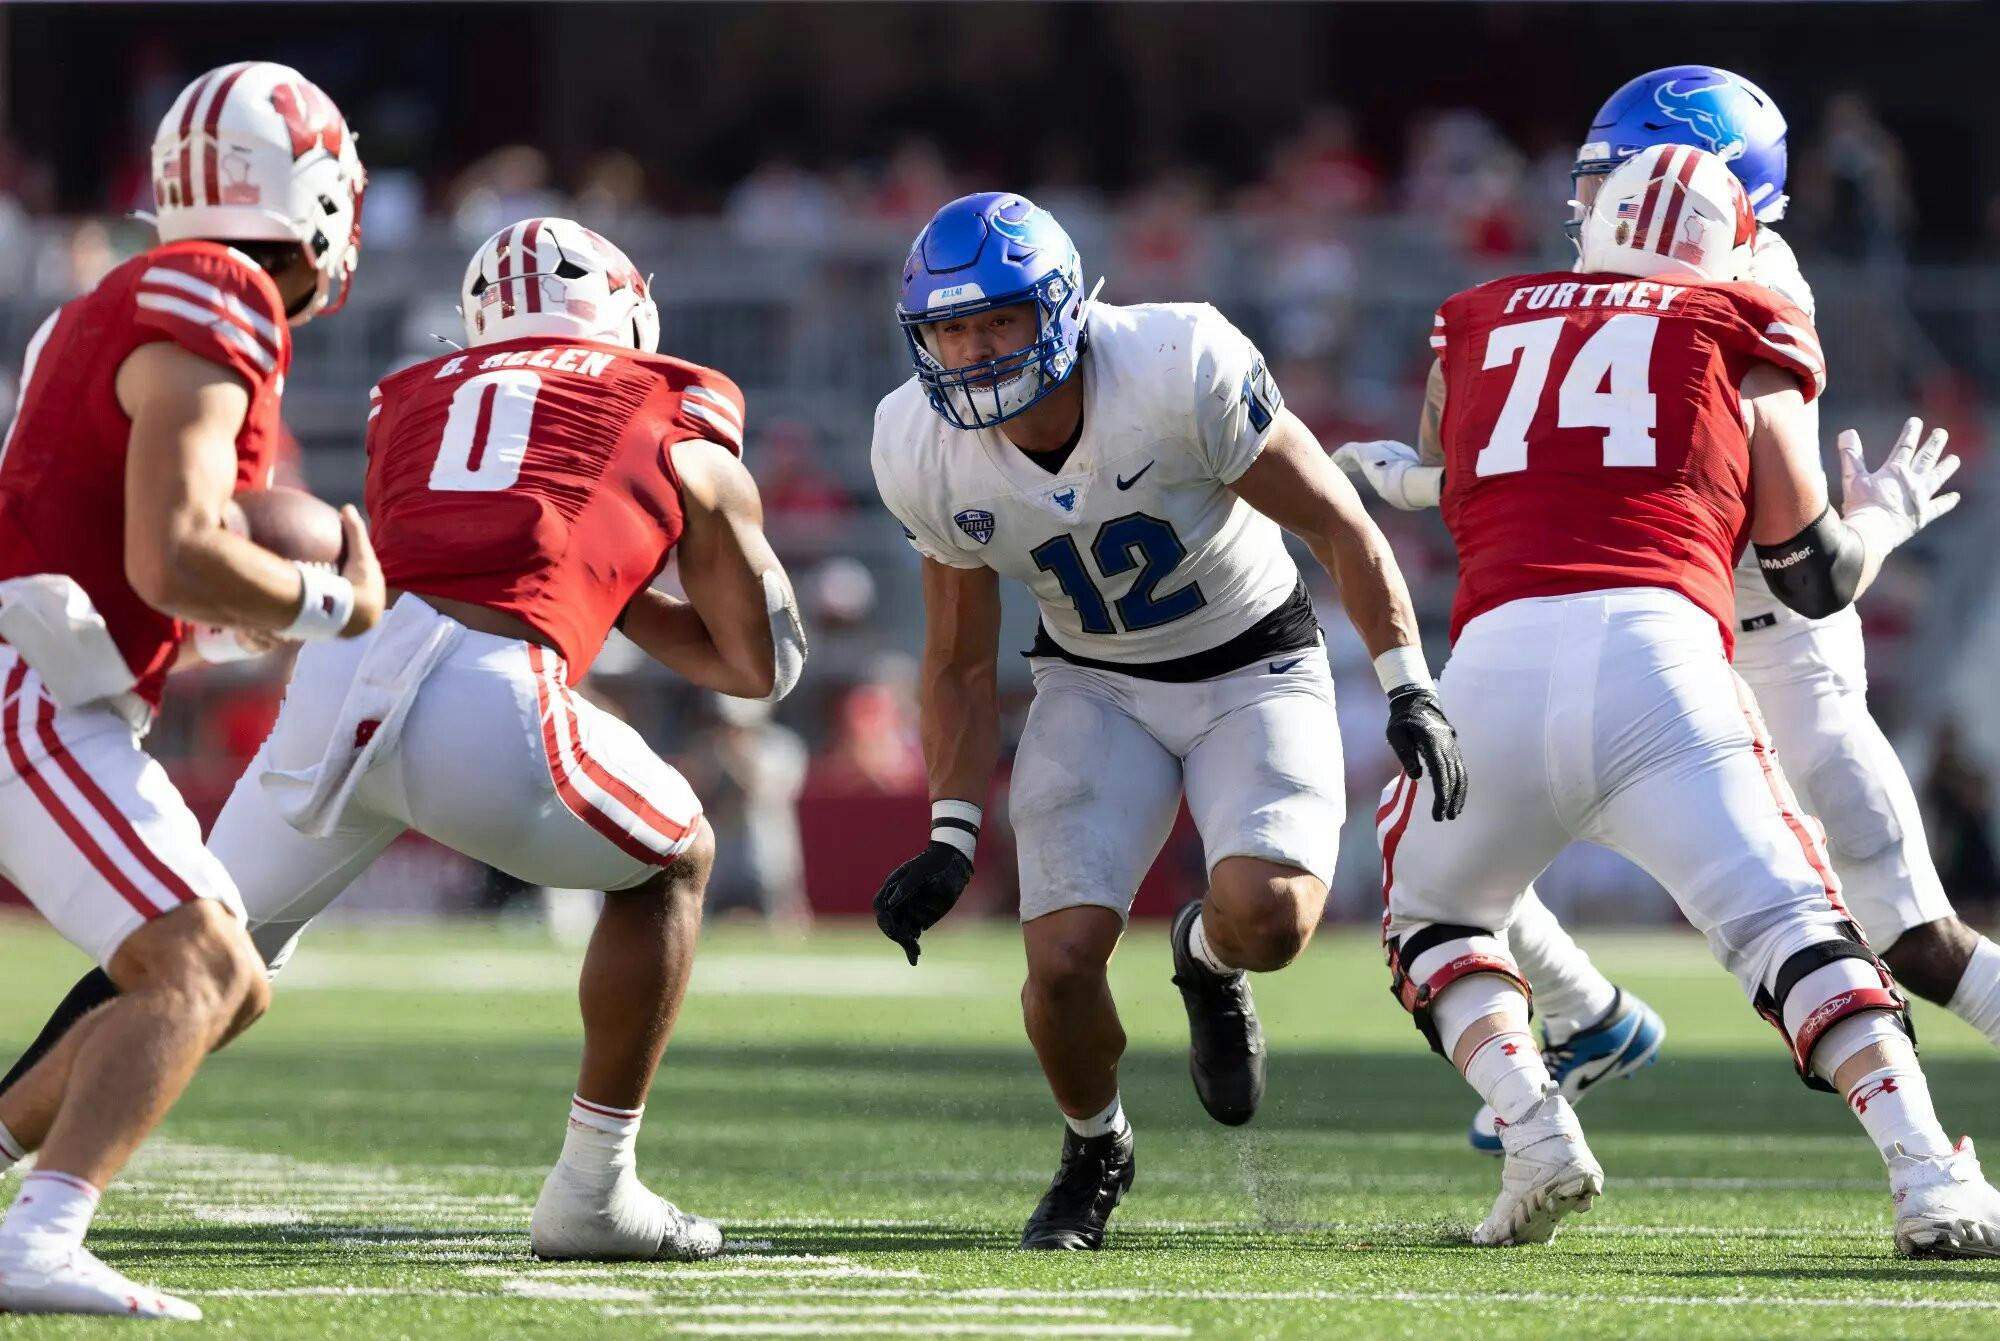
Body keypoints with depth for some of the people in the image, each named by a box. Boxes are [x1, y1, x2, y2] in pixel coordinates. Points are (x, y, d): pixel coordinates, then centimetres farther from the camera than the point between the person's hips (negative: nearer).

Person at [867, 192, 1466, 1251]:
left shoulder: (1180, 371, -29)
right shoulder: (925, 453, -16)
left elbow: (1337, 523, -15)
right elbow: (959, 665, -1)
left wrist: (1409, 691, -18)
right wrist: (951, 840, -8)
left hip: (1254, 668, -3)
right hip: (1098, 685, 3)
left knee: (1268, 915, -29)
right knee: (1062, 965, -17)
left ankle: (1208, 958, 10)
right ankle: (1093, 1152, 16)